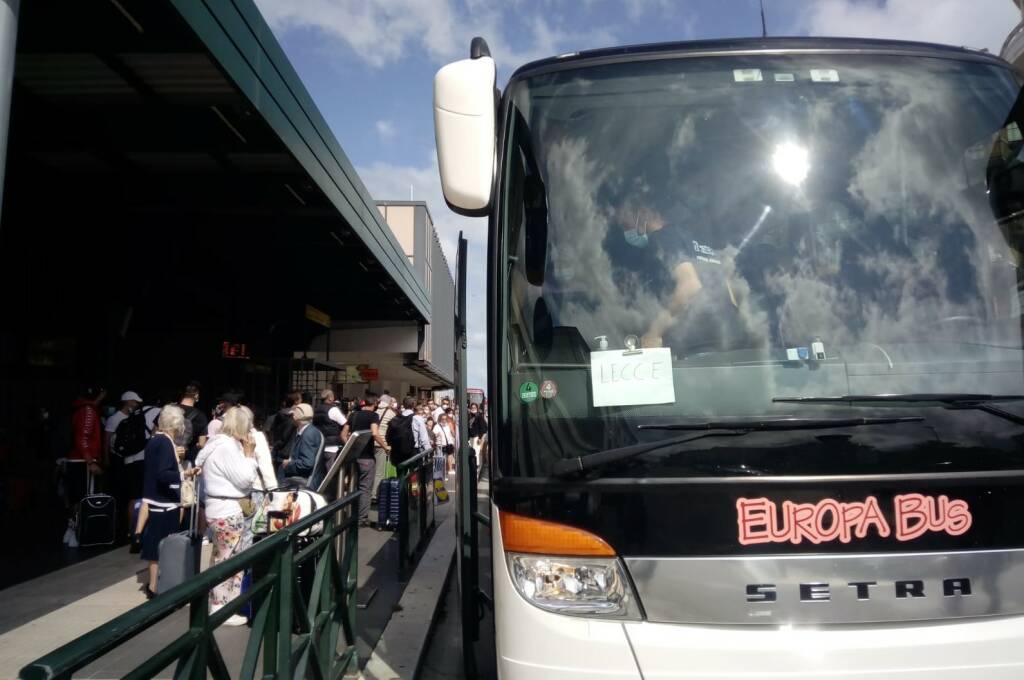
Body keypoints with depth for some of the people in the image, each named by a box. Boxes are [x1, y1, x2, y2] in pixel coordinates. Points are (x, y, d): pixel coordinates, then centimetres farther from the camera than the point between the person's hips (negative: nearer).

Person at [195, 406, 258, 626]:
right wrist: (249, 453, -13)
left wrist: (246, 453, 8)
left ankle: (218, 605, 28)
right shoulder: (227, 446, -20)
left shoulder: (222, 443, 12)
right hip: (229, 512, -11)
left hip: (224, 509, 11)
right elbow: (245, 479, -20)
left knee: (221, 560, 18)